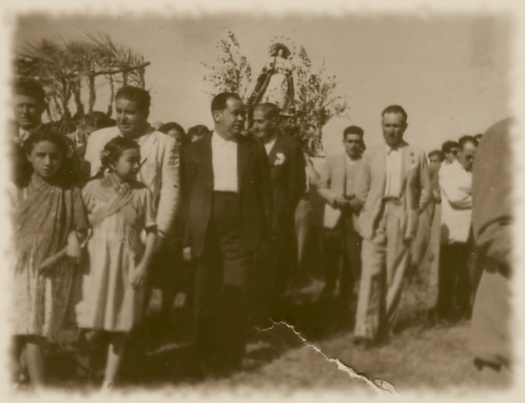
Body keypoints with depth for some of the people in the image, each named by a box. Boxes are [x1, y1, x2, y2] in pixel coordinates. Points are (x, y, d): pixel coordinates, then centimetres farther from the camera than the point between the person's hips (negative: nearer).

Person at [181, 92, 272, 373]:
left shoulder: (254, 149, 6)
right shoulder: (194, 151, 5)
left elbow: (264, 193, 6)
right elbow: (186, 197, 3)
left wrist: (264, 235, 0)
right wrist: (187, 239, -2)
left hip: (241, 232, 0)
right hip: (206, 233, 1)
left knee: (237, 296, 0)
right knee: (206, 297, 9)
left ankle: (232, 358, 14)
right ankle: (206, 358, 26)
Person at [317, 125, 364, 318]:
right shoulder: (332, 161, 8)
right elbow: (321, 186, 7)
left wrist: (361, 201, -18)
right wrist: (334, 197, -9)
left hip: (356, 217, -2)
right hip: (334, 215, 2)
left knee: (353, 261, 4)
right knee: (330, 256, 7)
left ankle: (348, 299, 17)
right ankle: (329, 287, 27)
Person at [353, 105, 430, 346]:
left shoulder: (417, 155, 7)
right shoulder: (371, 156, 9)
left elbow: (425, 190, 10)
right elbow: (361, 191, 12)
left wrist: (411, 211, 2)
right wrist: (373, 209, 5)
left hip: (401, 221, 0)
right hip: (375, 220, 0)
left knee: (394, 275, 2)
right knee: (371, 272, -10)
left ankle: (384, 327, 12)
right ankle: (365, 329, -14)